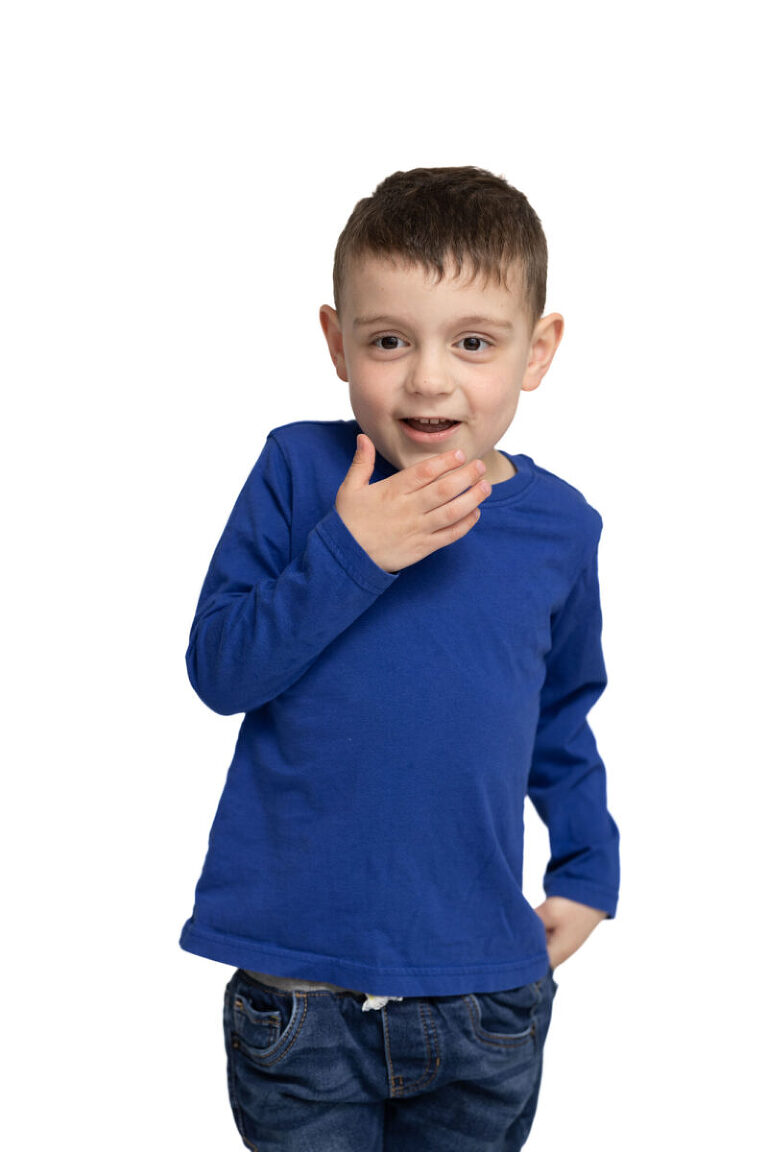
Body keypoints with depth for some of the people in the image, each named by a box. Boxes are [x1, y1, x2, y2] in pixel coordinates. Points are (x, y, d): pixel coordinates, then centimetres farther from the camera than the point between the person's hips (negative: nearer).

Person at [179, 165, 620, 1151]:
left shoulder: (560, 527, 1)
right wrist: (347, 553, -22)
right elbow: (217, 668, -11)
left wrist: (588, 864, 12)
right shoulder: (299, 472, -6)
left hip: (485, 997, 2)